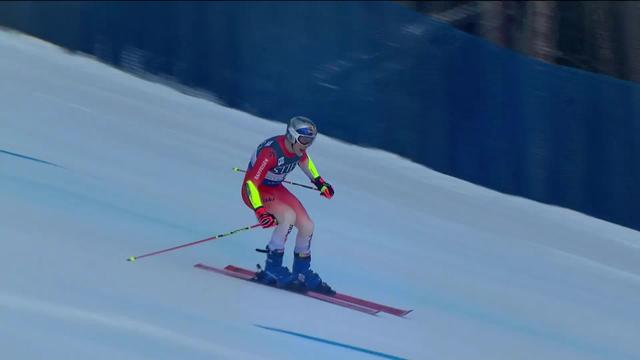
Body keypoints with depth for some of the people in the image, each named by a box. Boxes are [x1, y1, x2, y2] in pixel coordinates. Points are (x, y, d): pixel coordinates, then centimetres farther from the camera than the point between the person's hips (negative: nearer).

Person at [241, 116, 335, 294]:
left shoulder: (298, 148, -10)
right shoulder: (271, 152, -33)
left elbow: (304, 159, 16)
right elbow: (251, 183, -35)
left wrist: (318, 181, 20)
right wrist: (261, 212, -44)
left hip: (275, 189, 8)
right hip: (255, 191, -8)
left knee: (307, 226, -3)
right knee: (288, 216, -31)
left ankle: (302, 273, 18)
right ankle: (272, 270, -20)